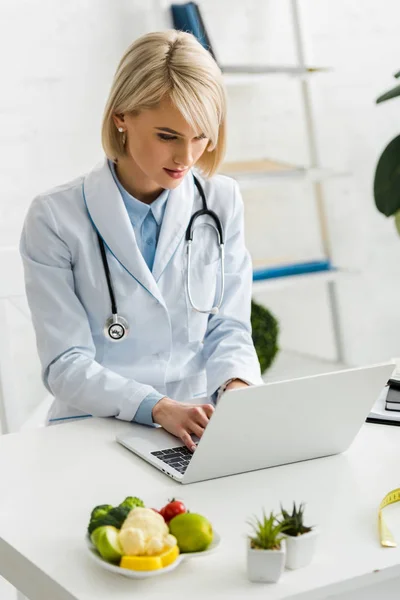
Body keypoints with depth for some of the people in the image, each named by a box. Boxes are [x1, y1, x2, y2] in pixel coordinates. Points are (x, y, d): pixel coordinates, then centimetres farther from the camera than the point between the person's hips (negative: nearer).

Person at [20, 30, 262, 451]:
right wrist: (158, 409, -23)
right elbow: (65, 365, -8)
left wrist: (237, 385, -14)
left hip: (203, 429, 2)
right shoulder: (55, 218, -6)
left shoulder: (222, 202, 4)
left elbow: (228, 327, 7)